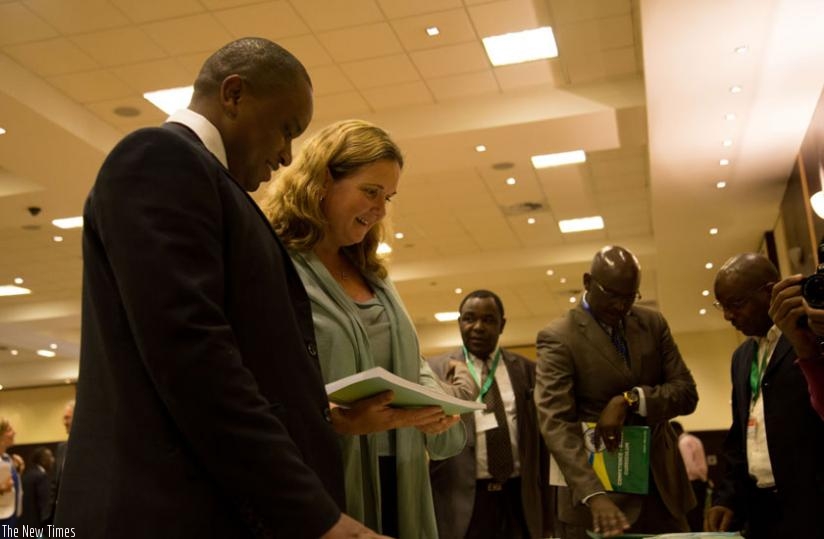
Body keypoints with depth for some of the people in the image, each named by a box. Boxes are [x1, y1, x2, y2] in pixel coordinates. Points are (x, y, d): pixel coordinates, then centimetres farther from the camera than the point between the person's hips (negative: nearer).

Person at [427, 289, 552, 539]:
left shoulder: (527, 370, 8)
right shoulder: (435, 370, 2)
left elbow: (540, 441, 10)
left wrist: (544, 510, 10)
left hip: (519, 501, 2)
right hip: (461, 501, -2)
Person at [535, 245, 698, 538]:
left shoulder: (653, 323, 7)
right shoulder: (557, 337, -9)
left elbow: (686, 392, 2)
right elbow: (556, 423, -19)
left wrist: (631, 399, -17)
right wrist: (594, 496, -32)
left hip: (661, 486, 5)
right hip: (602, 488, -4)